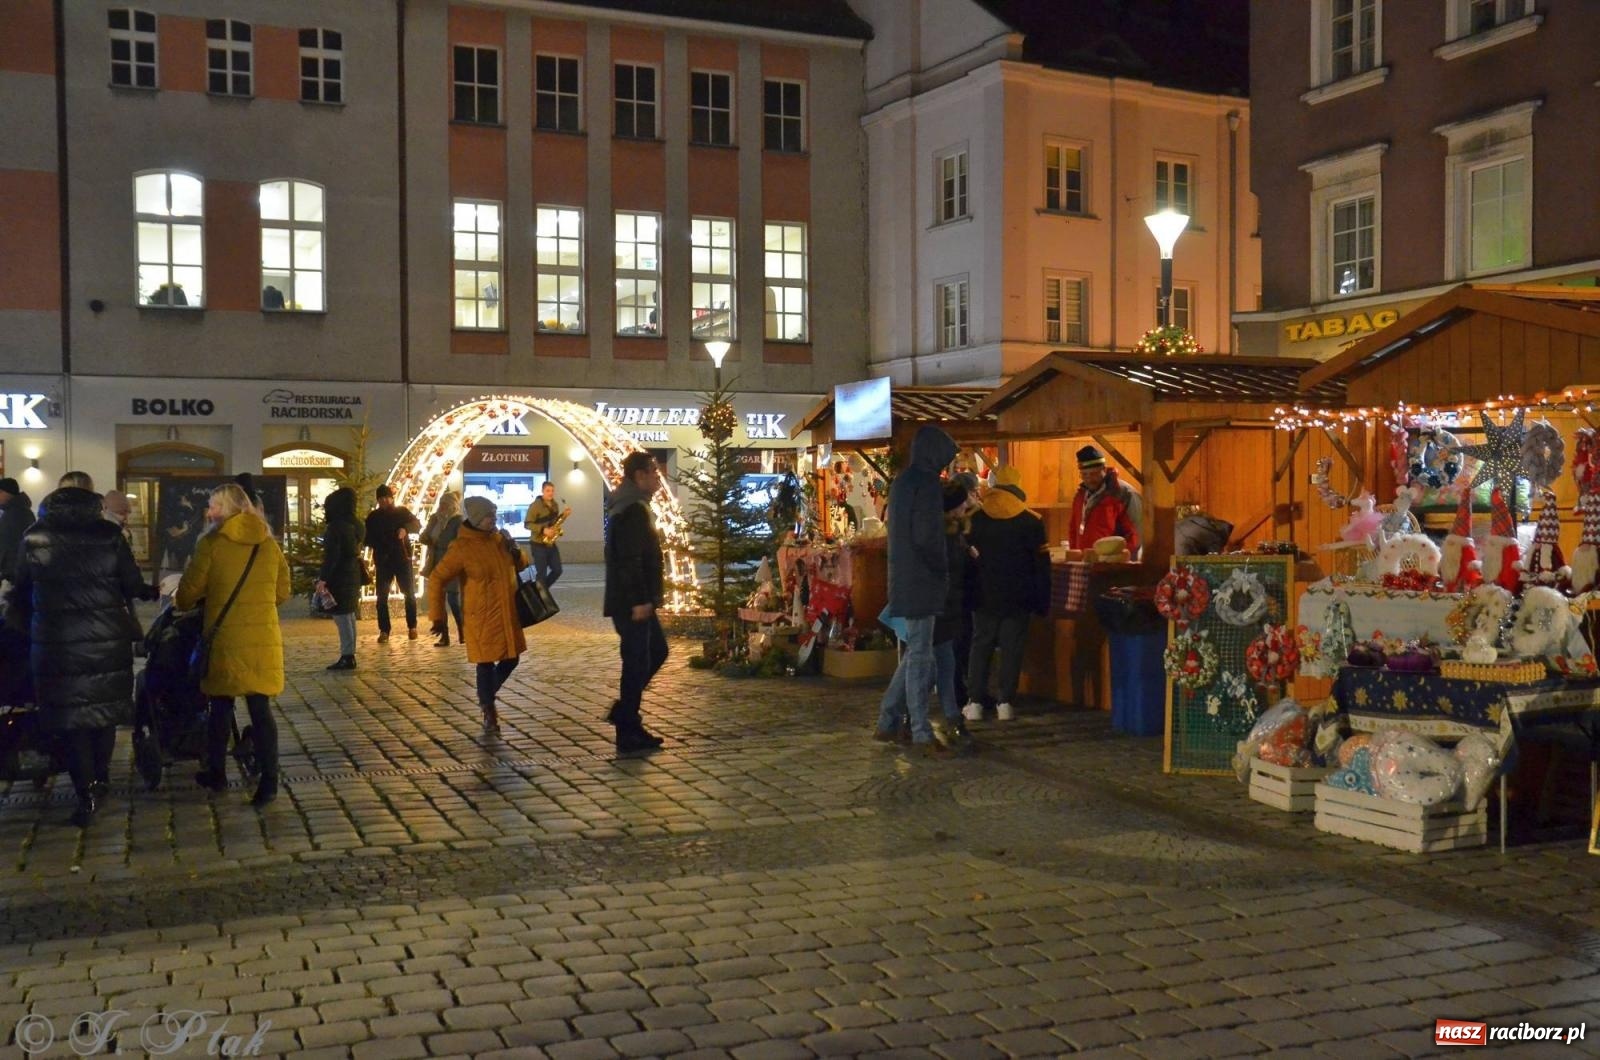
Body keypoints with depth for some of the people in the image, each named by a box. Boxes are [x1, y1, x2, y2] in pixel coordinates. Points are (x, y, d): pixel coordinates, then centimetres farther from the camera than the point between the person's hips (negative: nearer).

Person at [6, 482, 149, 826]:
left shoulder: (34, 537, -2)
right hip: (107, 639, 1)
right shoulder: (109, 535, -6)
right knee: (104, 709, 17)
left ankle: (87, 794, 4)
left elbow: (21, 588, 8)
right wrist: (149, 592, 22)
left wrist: (24, 624, 26)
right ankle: (100, 780, 28)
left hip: (57, 642, -1)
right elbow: (133, 585, -1)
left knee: (70, 717, 7)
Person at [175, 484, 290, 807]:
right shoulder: (269, 543, 5)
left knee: (221, 705, 12)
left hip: (226, 636, -3)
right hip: (263, 637, 3)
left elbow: (191, 588, -1)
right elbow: (282, 591, 12)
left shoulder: (212, 542, -6)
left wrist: (180, 604, 20)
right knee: (260, 708, 3)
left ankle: (216, 774, 25)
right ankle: (269, 782, -3)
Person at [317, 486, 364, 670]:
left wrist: (323, 578, -18)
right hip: (353, 574, 9)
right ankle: (349, 655, 20)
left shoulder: (335, 527, -15)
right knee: (349, 615, 15)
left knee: (342, 616, -6)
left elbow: (331, 556, -20)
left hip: (340, 577, -9)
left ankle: (347, 657, -7)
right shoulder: (355, 525, 9)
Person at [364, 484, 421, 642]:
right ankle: (383, 631, 2)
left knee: (410, 594, 2)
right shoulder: (373, 517, 7)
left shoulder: (402, 512, 4)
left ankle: (412, 628, 13)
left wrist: (405, 528, -29)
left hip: (402, 558, -1)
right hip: (383, 561, 1)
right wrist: (375, 545, -13)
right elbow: (367, 537, 9)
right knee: (382, 597, -2)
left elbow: (417, 524, -7)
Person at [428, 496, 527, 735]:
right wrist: (438, 616, -9)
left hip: (508, 613, 6)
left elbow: (520, 566, 19)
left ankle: (486, 696, 38)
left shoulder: (502, 538, 3)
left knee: (511, 660, 12)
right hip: (481, 616, -6)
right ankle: (489, 712, 18)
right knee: (486, 663, -1)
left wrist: (516, 553, -6)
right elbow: (438, 578, -9)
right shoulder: (462, 548, -13)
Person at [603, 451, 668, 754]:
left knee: (657, 651, 18)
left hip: (634, 601, 11)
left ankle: (624, 711, 21)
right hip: (632, 603, -11)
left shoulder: (633, 507, 17)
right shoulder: (634, 510, -17)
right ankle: (629, 735, 3)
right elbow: (630, 559, -24)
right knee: (637, 663, -4)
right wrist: (639, 600, -25)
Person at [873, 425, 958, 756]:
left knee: (915, 652, 17)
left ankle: (887, 722, 19)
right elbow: (926, 535, -19)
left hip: (905, 577, 9)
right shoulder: (925, 482, -14)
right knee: (920, 656, -4)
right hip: (921, 579, -9)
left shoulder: (902, 481, 14)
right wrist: (942, 569, -4)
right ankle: (921, 734, 2)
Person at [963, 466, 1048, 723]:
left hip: (985, 595, 1)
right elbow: (1041, 564, -3)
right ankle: (1005, 703, 3)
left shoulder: (976, 519, -2)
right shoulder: (1032, 522, -5)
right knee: (1012, 648, 4)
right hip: (1018, 598, -1)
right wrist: (1042, 601, 4)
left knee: (981, 646, 8)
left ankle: (974, 702, 6)